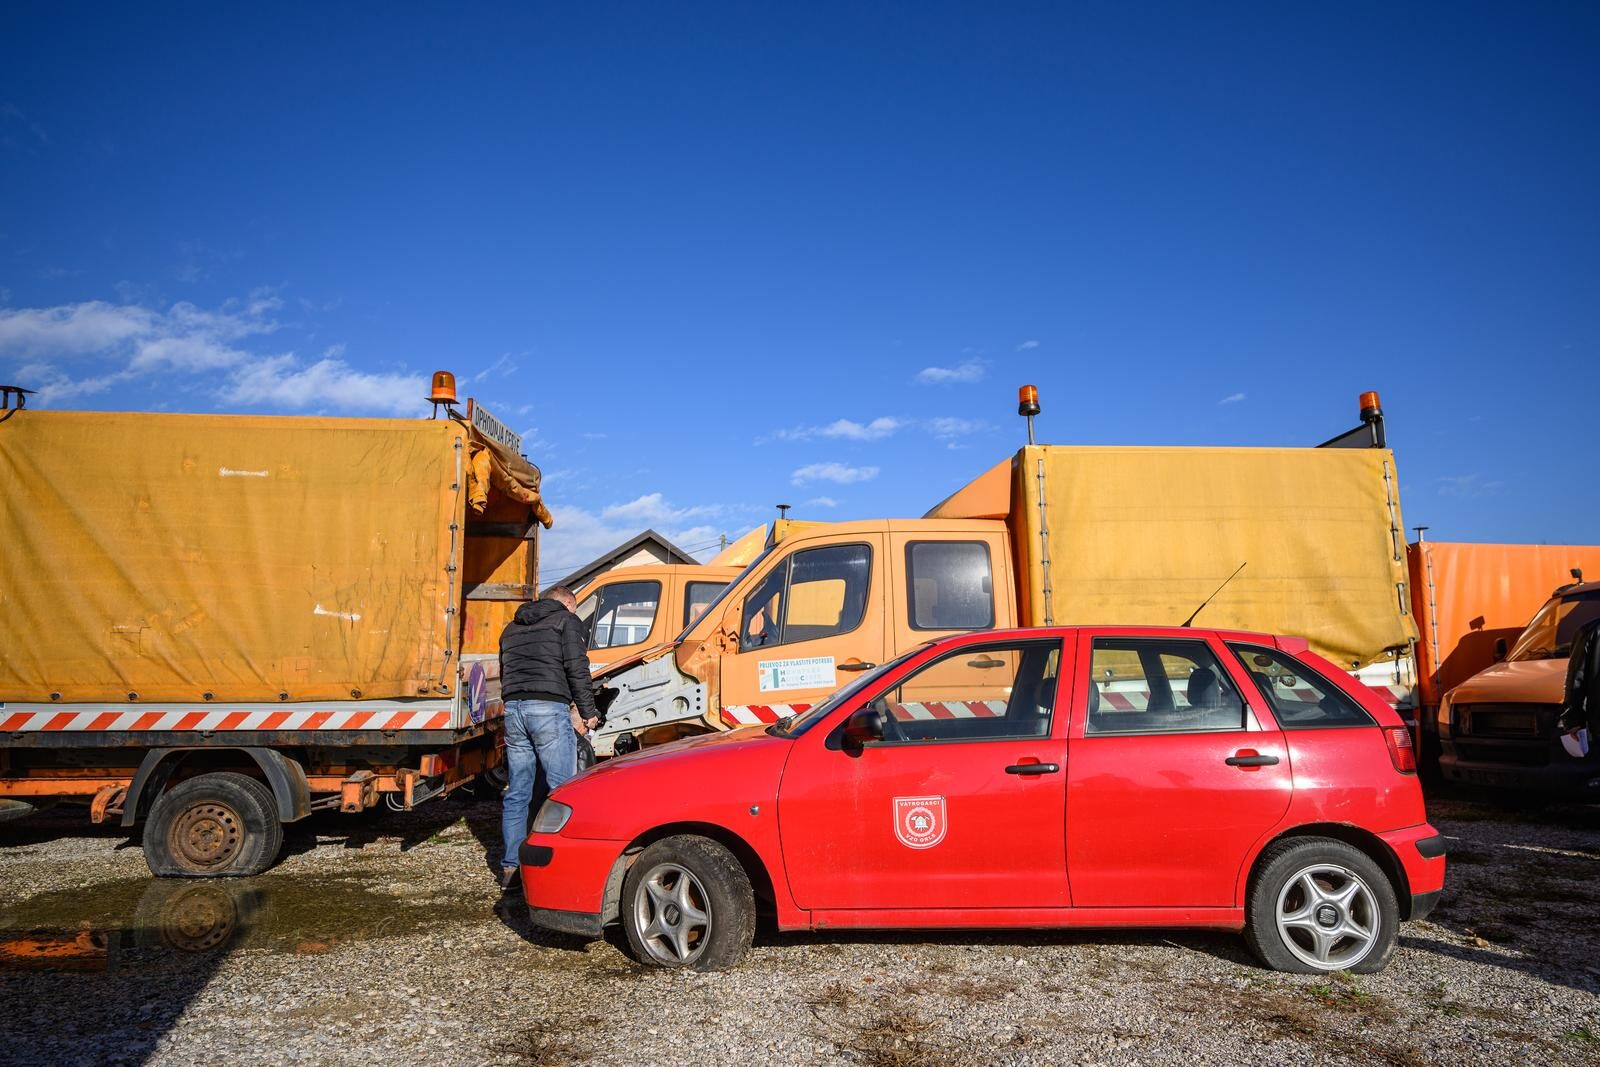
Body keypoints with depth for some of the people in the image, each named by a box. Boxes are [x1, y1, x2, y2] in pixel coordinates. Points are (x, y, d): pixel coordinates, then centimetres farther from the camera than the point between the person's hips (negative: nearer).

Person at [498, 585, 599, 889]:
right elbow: (577, 669, -5)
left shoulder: (512, 628, 27)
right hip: (549, 708, -6)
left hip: (513, 708, 6)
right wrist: (587, 712, 0)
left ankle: (510, 867, 13)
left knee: (517, 794, 11)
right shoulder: (566, 621, 6)